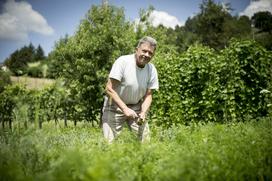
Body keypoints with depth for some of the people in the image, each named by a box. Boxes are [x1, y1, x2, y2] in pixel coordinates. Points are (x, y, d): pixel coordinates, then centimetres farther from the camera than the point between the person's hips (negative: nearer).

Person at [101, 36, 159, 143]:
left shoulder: (152, 70, -4)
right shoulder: (122, 62, -19)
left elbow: (148, 95, 2)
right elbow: (109, 89, -20)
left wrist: (143, 113, -17)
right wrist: (125, 109, -27)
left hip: (136, 107, 4)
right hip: (115, 106, -4)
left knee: (145, 141, -1)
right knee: (108, 141, -10)